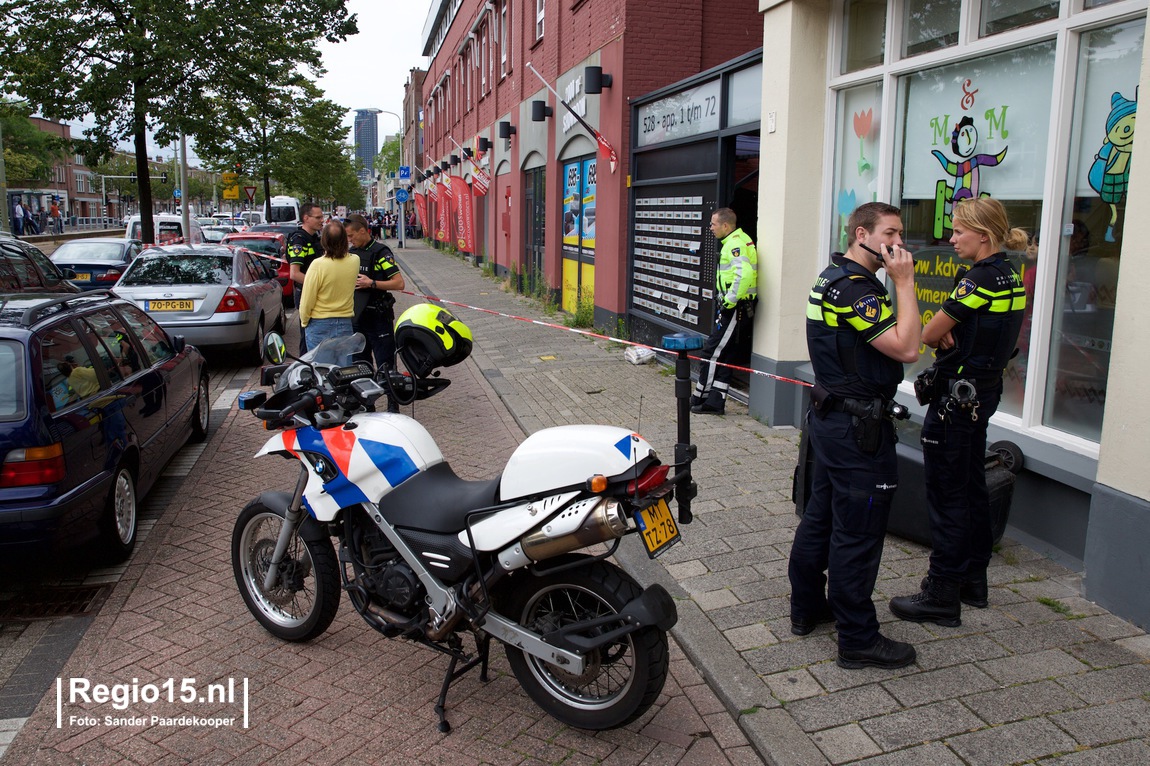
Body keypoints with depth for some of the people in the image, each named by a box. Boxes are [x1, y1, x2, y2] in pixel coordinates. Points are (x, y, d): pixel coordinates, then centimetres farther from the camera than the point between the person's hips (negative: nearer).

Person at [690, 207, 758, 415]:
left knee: (712, 353, -3)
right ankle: (715, 401, 16)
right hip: (738, 308, 10)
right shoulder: (738, 241, 17)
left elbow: (744, 274, -30)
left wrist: (730, 301, -22)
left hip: (735, 309, -10)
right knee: (723, 356, 12)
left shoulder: (735, 244, -15)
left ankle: (702, 398, 6)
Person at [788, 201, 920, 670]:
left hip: (830, 417, 11)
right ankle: (857, 640, 9)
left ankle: (807, 608, 31)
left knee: (820, 516, 18)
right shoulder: (856, 288, -19)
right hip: (856, 426, -11)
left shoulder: (833, 277, 13)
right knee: (857, 531, -2)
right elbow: (906, 348, -24)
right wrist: (904, 283, -19)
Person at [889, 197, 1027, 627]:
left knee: (947, 494, -3)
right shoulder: (1011, 278, 10)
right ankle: (973, 579, 30)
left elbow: (928, 334, -15)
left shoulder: (981, 278, -20)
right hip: (984, 390, 10)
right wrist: (951, 335, -6)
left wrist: (941, 334, 6)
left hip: (958, 394, -10)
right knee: (972, 486, 17)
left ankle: (942, 596, 4)